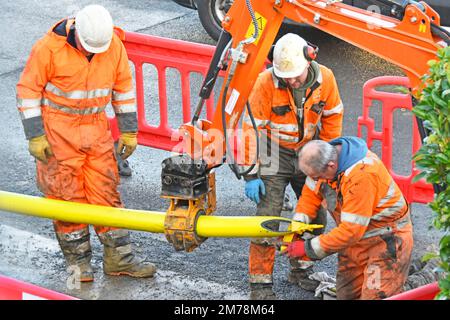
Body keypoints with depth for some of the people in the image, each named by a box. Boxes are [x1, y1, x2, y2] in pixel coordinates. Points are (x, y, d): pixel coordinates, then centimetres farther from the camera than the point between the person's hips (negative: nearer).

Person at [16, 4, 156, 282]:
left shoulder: (114, 45, -6)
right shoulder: (50, 48, -18)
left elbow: (123, 87, 7)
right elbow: (28, 90, -11)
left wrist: (129, 131, 8)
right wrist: (35, 136, -13)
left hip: (97, 129, 4)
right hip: (58, 130, -4)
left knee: (107, 191, 6)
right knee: (67, 196, 0)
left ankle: (118, 258, 13)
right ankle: (78, 261, 12)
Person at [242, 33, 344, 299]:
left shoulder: (324, 78, -14)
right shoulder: (266, 82, -24)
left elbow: (333, 116, 2)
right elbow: (252, 128, -19)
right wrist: (251, 174, -18)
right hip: (274, 154, -4)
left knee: (316, 215, 10)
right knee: (268, 218, -8)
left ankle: (301, 269, 29)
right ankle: (260, 281, 2)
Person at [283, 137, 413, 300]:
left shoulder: (362, 174, -34)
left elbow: (351, 230, -31)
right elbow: (310, 193, 4)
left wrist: (308, 248, -25)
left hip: (386, 239, -8)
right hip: (356, 238, 8)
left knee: (376, 296, -13)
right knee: (346, 295, 11)